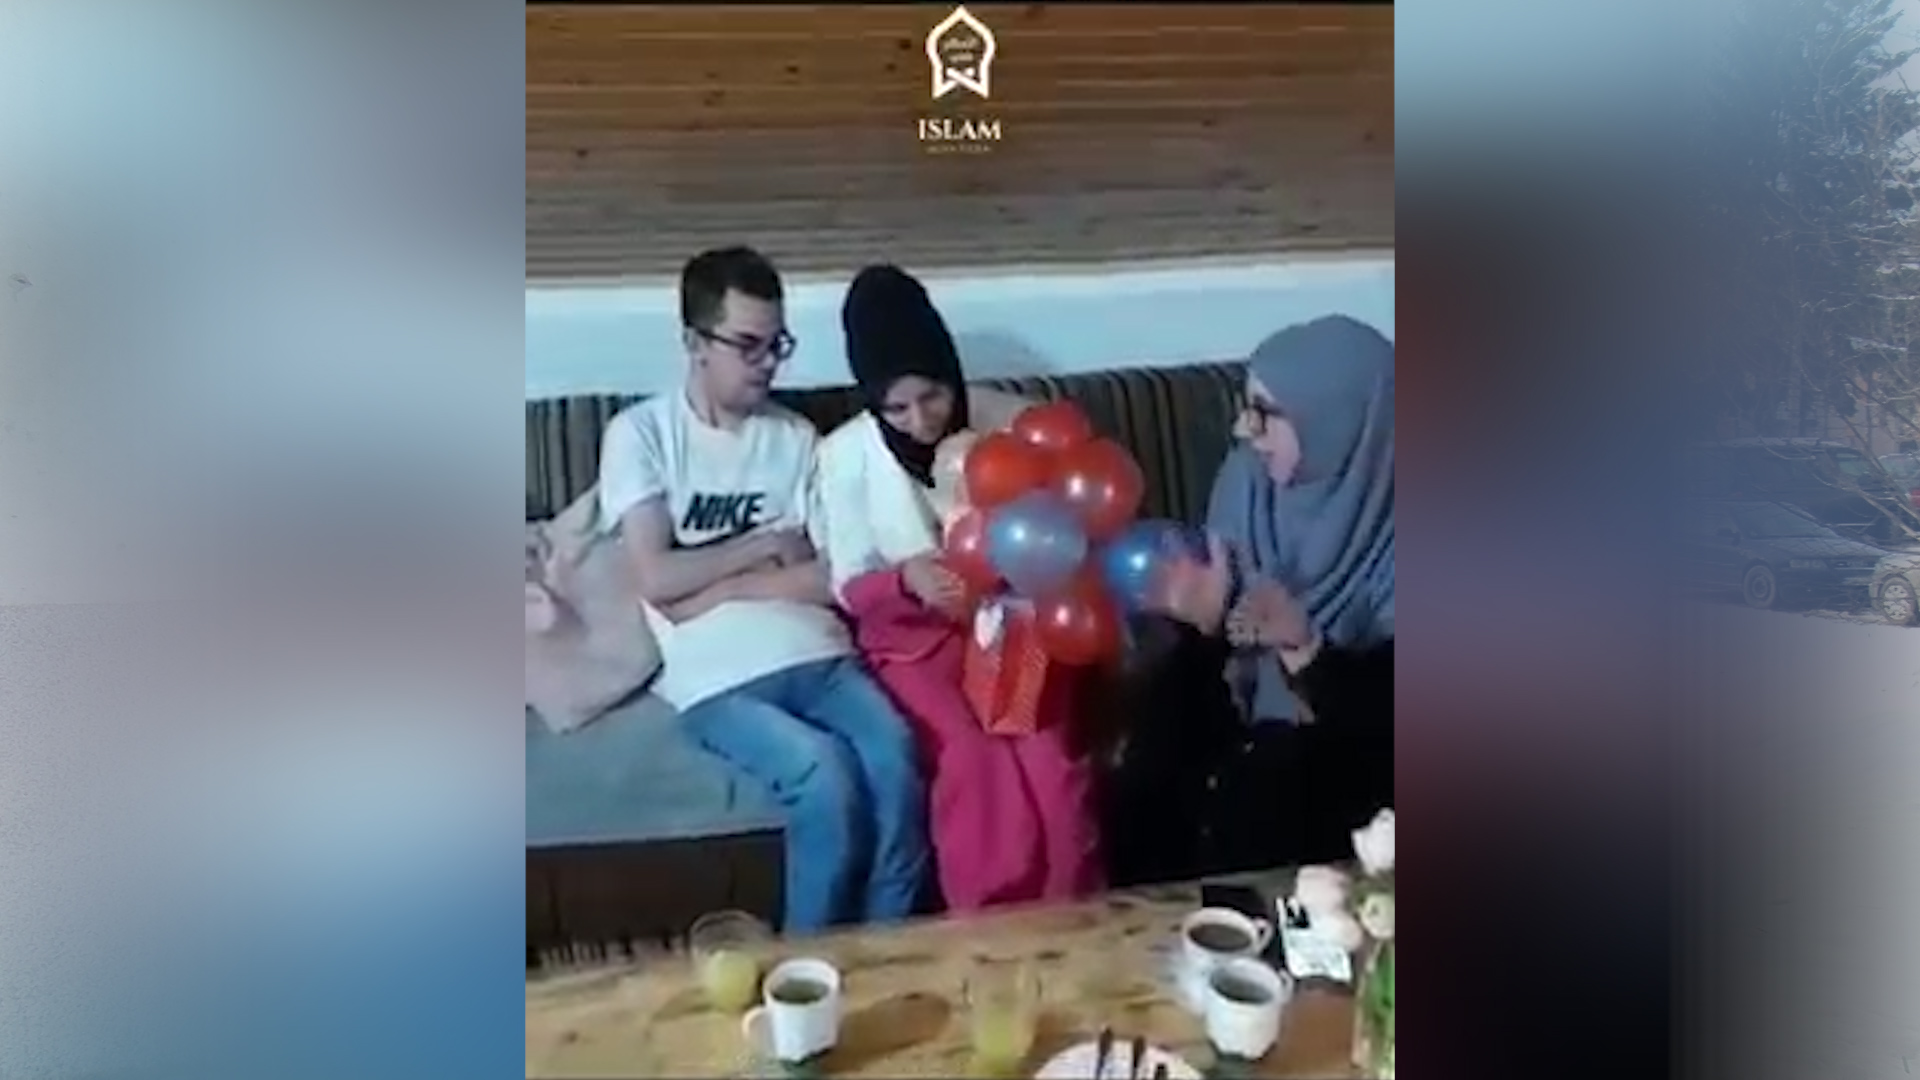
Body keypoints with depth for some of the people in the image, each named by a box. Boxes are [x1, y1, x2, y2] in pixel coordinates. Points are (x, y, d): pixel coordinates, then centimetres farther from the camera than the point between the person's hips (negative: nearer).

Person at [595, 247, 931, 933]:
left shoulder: (796, 437, 14)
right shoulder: (641, 433, 3)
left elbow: (834, 576, 5)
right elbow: (658, 579, -8)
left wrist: (721, 586, -5)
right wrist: (767, 543, -1)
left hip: (816, 653, 3)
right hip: (718, 675, -3)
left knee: (895, 761, -25)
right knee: (827, 776, -28)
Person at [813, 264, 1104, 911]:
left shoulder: (1006, 420, -7)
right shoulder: (846, 454, -9)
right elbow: (851, 587, -3)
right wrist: (906, 580, -25)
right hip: (914, 637, -1)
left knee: (1049, 760, -25)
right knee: (976, 760, -28)